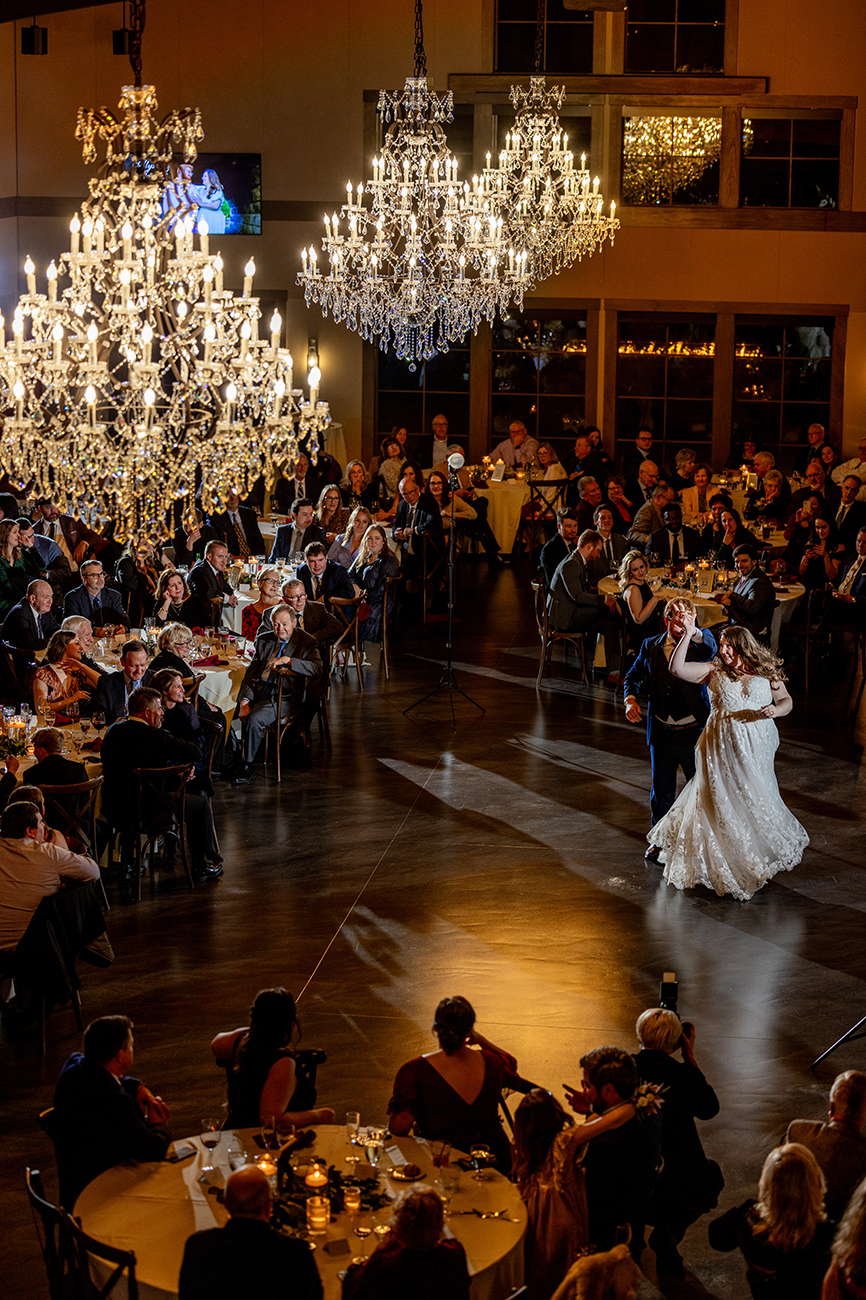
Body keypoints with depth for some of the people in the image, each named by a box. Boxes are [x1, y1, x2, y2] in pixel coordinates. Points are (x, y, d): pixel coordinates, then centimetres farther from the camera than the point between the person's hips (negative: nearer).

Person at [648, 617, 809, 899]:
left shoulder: (767, 672, 5)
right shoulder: (714, 671, 2)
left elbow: (787, 701, 10)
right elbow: (677, 668, -7)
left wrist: (775, 710, -13)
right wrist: (687, 634, -13)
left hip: (756, 749, 0)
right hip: (722, 749, 0)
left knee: (757, 800, 5)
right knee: (722, 802, 2)